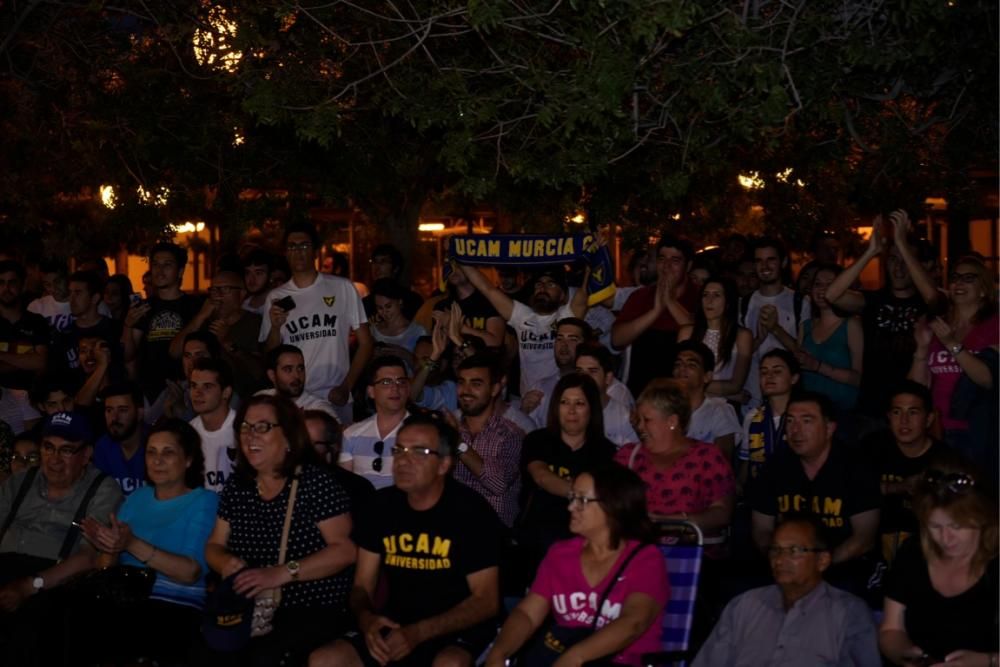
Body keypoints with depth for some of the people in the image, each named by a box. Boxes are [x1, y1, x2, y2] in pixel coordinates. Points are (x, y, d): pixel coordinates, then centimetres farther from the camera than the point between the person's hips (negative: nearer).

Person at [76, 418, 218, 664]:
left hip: (175, 607, -5)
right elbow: (106, 568, 14)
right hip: (123, 598, 5)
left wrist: (132, 544, -19)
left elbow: (191, 572, -11)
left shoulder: (204, 502, 2)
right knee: (80, 616, -26)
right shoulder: (137, 497, 20)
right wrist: (109, 549, -10)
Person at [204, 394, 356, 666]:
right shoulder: (236, 485, 10)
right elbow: (214, 546, 17)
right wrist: (227, 562, -7)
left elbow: (345, 549, -14)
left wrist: (282, 573, -22)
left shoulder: (316, 481, -8)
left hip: (313, 611, -5)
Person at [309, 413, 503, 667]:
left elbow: (486, 600, -11)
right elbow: (362, 586, 7)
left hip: (459, 630, -4)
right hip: (395, 626, 4)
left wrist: (419, 633, -22)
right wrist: (366, 618, -18)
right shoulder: (381, 506, 2)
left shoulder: (472, 511, -10)